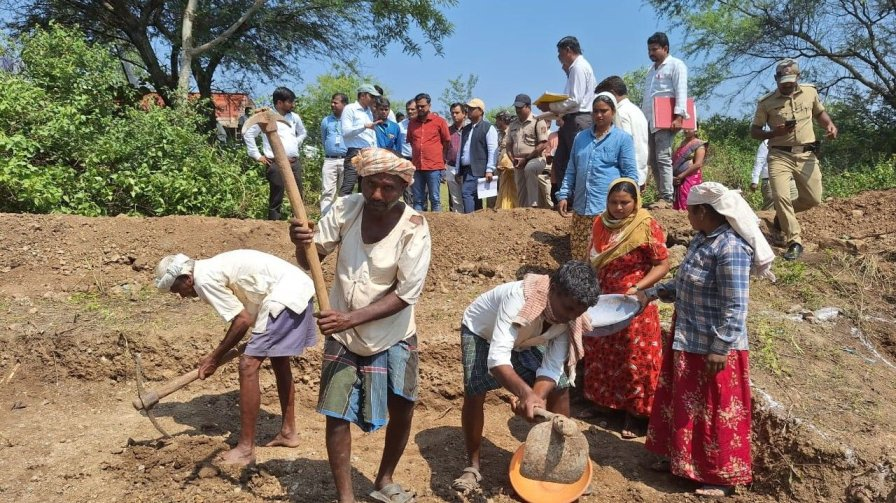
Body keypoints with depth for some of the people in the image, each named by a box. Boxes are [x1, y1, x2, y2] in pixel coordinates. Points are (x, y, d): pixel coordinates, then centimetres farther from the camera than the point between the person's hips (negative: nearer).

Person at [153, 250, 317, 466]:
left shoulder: (204, 279, -10)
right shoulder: (211, 269, 19)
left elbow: (243, 320, -9)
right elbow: (246, 313, 20)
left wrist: (215, 357, 1)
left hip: (285, 295, -10)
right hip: (299, 286, 10)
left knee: (248, 365, -6)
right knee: (279, 359, 22)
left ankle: (246, 449, 1)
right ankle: (288, 432, 34)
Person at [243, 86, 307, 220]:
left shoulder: (294, 117, 13)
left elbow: (303, 133, 32)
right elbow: (248, 134, -3)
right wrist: (257, 155, -4)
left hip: (295, 162, 6)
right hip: (276, 164, -5)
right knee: (276, 199, -3)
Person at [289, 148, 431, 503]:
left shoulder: (413, 228, -20)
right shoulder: (346, 209, -13)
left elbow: (406, 294, -22)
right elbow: (308, 261, -6)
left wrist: (351, 318, -30)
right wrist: (301, 243, -29)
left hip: (392, 336, -1)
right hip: (342, 334, 1)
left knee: (402, 410, 10)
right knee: (337, 414, 2)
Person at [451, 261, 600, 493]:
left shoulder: (569, 319, -25)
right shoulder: (518, 297, -44)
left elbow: (552, 369, -25)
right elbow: (497, 357, -51)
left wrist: (537, 397, -46)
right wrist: (526, 393, -66)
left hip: (523, 340, 5)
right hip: (481, 332, -5)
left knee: (561, 387, -4)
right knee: (474, 393, -22)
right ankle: (473, 466, -2)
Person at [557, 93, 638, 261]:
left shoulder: (623, 138, 1)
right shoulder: (581, 137, 16)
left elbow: (630, 174, -1)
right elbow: (571, 170, 19)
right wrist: (563, 195, 9)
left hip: (608, 209, -5)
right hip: (580, 208, 5)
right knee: (579, 257, 9)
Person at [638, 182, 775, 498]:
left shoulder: (730, 249, -24)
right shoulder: (702, 239, 5)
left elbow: (735, 307, -25)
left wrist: (720, 349, -23)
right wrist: (651, 294, 13)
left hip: (713, 346, -9)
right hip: (688, 340, 9)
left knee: (715, 411, 6)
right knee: (682, 403, 21)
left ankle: (723, 476, 24)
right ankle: (681, 458, 39)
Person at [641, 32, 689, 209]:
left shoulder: (675, 65, 0)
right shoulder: (652, 70, 25)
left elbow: (681, 92, -10)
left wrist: (678, 116, -20)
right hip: (649, 122, 8)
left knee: (663, 158, -14)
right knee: (652, 160, 5)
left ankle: (667, 198, -15)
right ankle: (662, 196, 9)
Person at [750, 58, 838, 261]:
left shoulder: (810, 92, 6)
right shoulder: (766, 103, -3)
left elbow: (819, 113, 22)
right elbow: (754, 131, 3)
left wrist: (830, 124, 0)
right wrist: (774, 132, -17)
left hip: (806, 155, 3)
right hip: (780, 155, -3)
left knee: (813, 199, 4)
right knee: (781, 197, -18)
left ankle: (783, 215, 33)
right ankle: (795, 242, -9)